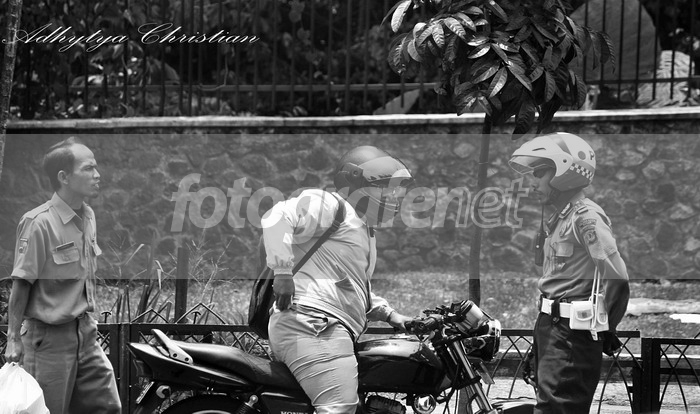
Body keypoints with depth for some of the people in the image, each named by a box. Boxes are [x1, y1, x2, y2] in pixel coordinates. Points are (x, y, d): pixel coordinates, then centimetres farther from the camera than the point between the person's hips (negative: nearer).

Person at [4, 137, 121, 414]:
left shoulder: (87, 217, 7)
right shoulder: (40, 223, -17)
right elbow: (21, 285, -14)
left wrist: (87, 323, 18)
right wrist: (13, 339, -13)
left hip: (85, 332, 7)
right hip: (49, 337, -7)